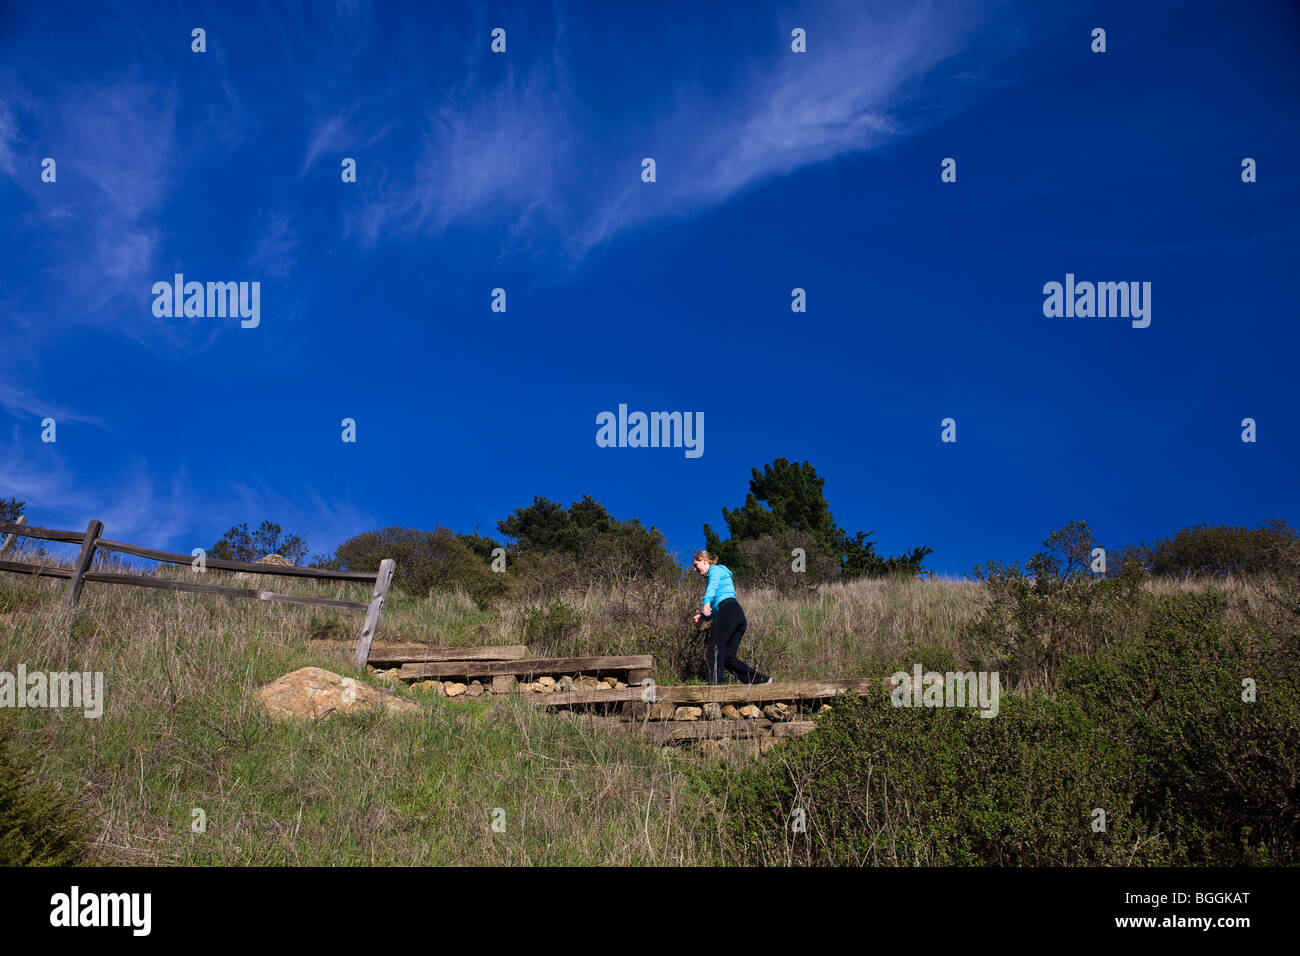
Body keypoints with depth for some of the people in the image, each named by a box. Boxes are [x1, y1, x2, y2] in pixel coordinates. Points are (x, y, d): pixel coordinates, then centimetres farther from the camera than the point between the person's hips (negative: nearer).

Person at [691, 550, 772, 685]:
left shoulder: (715, 569, 12)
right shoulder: (724, 574, 38)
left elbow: (712, 587, -13)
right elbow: (716, 608, 35)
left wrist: (706, 603, -31)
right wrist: (702, 615, 18)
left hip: (728, 609, -9)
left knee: (714, 650, -17)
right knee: (728, 657, 3)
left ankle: (715, 683, -31)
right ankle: (762, 680, -6)